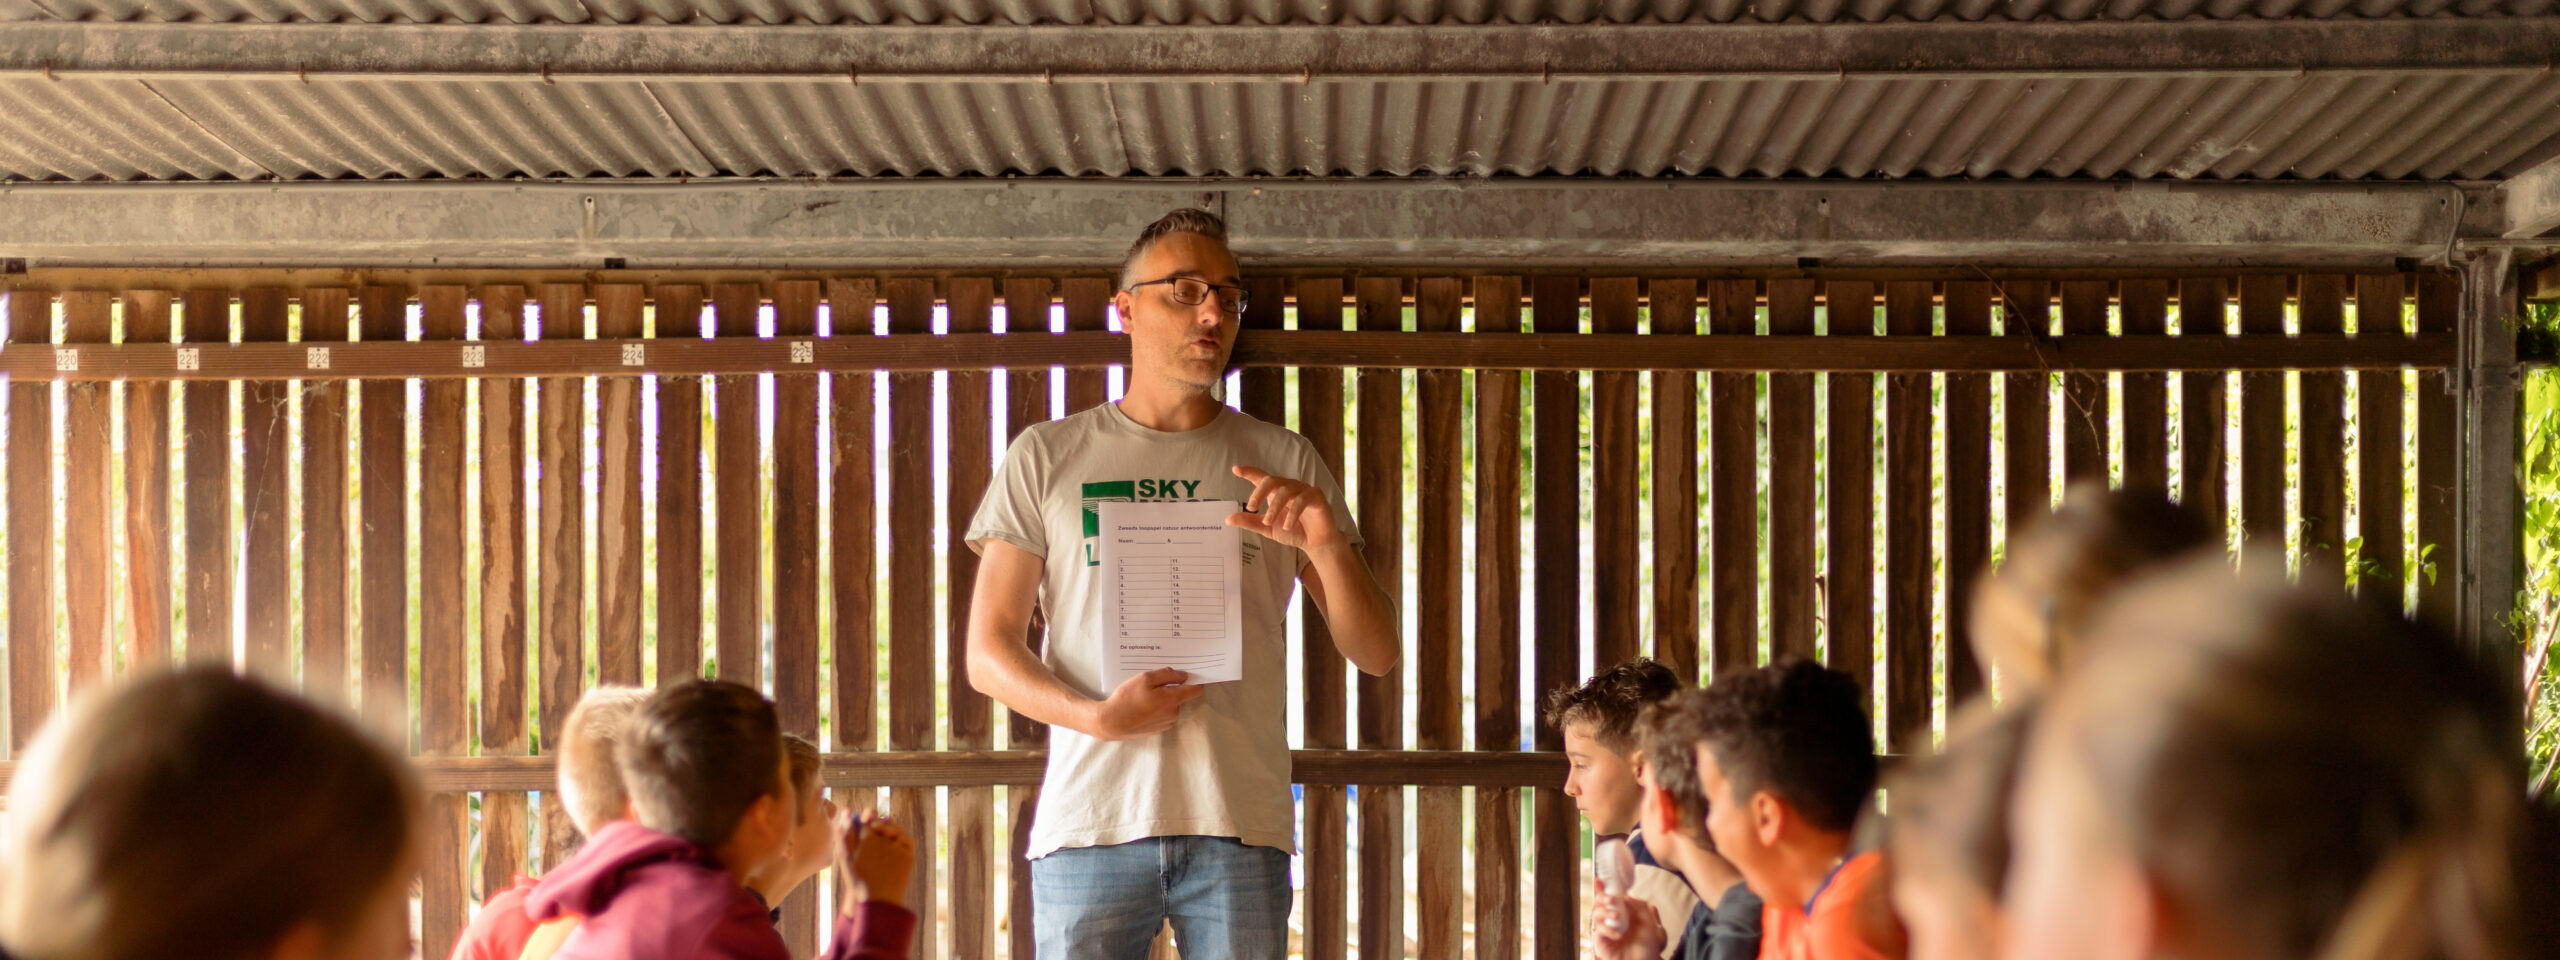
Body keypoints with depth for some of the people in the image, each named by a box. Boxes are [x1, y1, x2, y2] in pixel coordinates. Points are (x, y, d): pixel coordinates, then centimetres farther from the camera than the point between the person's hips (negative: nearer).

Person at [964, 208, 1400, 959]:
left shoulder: (1285, 463, 13)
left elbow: (1376, 656, 10)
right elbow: (988, 652, 5)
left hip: (1240, 824, 1)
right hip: (1090, 817, -1)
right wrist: (1096, 716, -12)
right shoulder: (1046, 457, 10)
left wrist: (1329, 548, -9)